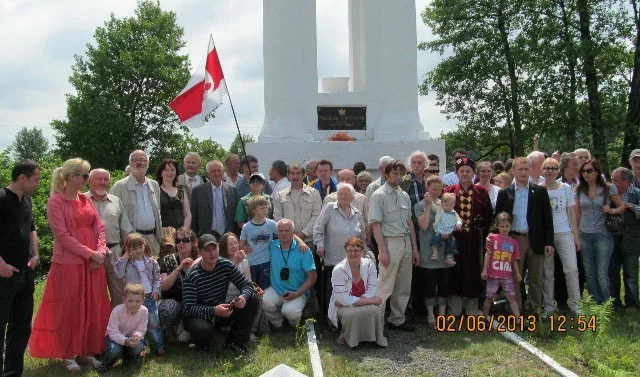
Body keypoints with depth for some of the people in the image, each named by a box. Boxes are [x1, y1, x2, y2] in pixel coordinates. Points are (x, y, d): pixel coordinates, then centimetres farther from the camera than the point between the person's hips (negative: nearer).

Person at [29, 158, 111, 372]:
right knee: (69, 310, 4)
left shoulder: (85, 200, 10)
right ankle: (68, 355, 17)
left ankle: (87, 351, 22)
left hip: (93, 263, 6)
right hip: (68, 263, -6)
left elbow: (99, 227, 8)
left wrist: (100, 252, -7)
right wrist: (90, 253, -15)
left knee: (92, 308, 9)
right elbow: (62, 235, -13)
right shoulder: (55, 201, -7)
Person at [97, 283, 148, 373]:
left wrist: (136, 336, -39)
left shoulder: (144, 311, -21)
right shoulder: (117, 311, -29)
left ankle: (128, 359, 11)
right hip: (116, 337, -2)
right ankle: (106, 364, 4)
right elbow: (113, 332, -29)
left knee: (138, 347, -28)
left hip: (132, 336, 3)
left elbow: (141, 330, -14)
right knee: (114, 349, -34)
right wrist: (125, 341, -45)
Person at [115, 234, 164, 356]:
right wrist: (124, 258, -14)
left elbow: (157, 277, 11)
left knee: (153, 323, 4)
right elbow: (119, 274, -17)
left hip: (149, 297, 1)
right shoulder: (126, 262, -1)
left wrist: (156, 290, -1)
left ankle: (158, 346, 15)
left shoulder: (150, 262, 5)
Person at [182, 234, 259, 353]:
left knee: (253, 301, -12)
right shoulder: (191, 276, -21)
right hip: (200, 315, -5)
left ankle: (235, 341, -2)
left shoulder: (226, 265, -8)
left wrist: (243, 297, -31)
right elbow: (189, 308, -26)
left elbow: (247, 284, -6)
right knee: (203, 329, -40)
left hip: (222, 311, 5)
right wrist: (214, 311, -41)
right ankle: (201, 342, 1)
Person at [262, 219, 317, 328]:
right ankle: (277, 325, 5)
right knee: (265, 301, -29)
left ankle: (294, 326, 9)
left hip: (297, 292, -2)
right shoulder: (272, 246, 2)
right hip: (275, 290, 3)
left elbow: (312, 276, -6)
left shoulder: (302, 250, -6)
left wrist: (297, 293, -15)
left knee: (290, 311, -31)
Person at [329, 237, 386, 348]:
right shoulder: (339, 270, -17)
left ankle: (374, 337, -3)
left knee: (375, 310, -30)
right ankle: (345, 335, -5)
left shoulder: (369, 265, -6)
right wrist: (370, 300, -23)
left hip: (364, 305, 3)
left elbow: (372, 292, -10)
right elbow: (343, 299, -22)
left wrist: (351, 301, -20)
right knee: (353, 313, -36)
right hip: (343, 307, -3)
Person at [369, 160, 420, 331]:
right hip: (390, 242, -7)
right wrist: (382, 250, -18)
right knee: (385, 286, -6)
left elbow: (410, 223, 17)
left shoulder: (404, 195, 14)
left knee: (403, 286, 12)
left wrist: (415, 248, 13)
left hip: (406, 242, 7)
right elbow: (376, 224, -12)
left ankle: (397, 320, 23)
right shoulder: (379, 195, -7)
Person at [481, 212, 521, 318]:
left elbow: (514, 259, 13)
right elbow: (488, 254, -1)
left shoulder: (513, 241, 8)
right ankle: (485, 318, 20)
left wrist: (517, 273, 7)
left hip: (507, 275, 2)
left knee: (511, 297, 3)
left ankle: (519, 320, 6)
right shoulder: (493, 238, -1)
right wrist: (484, 269, -4)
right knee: (489, 297, 7)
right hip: (493, 274, -2)